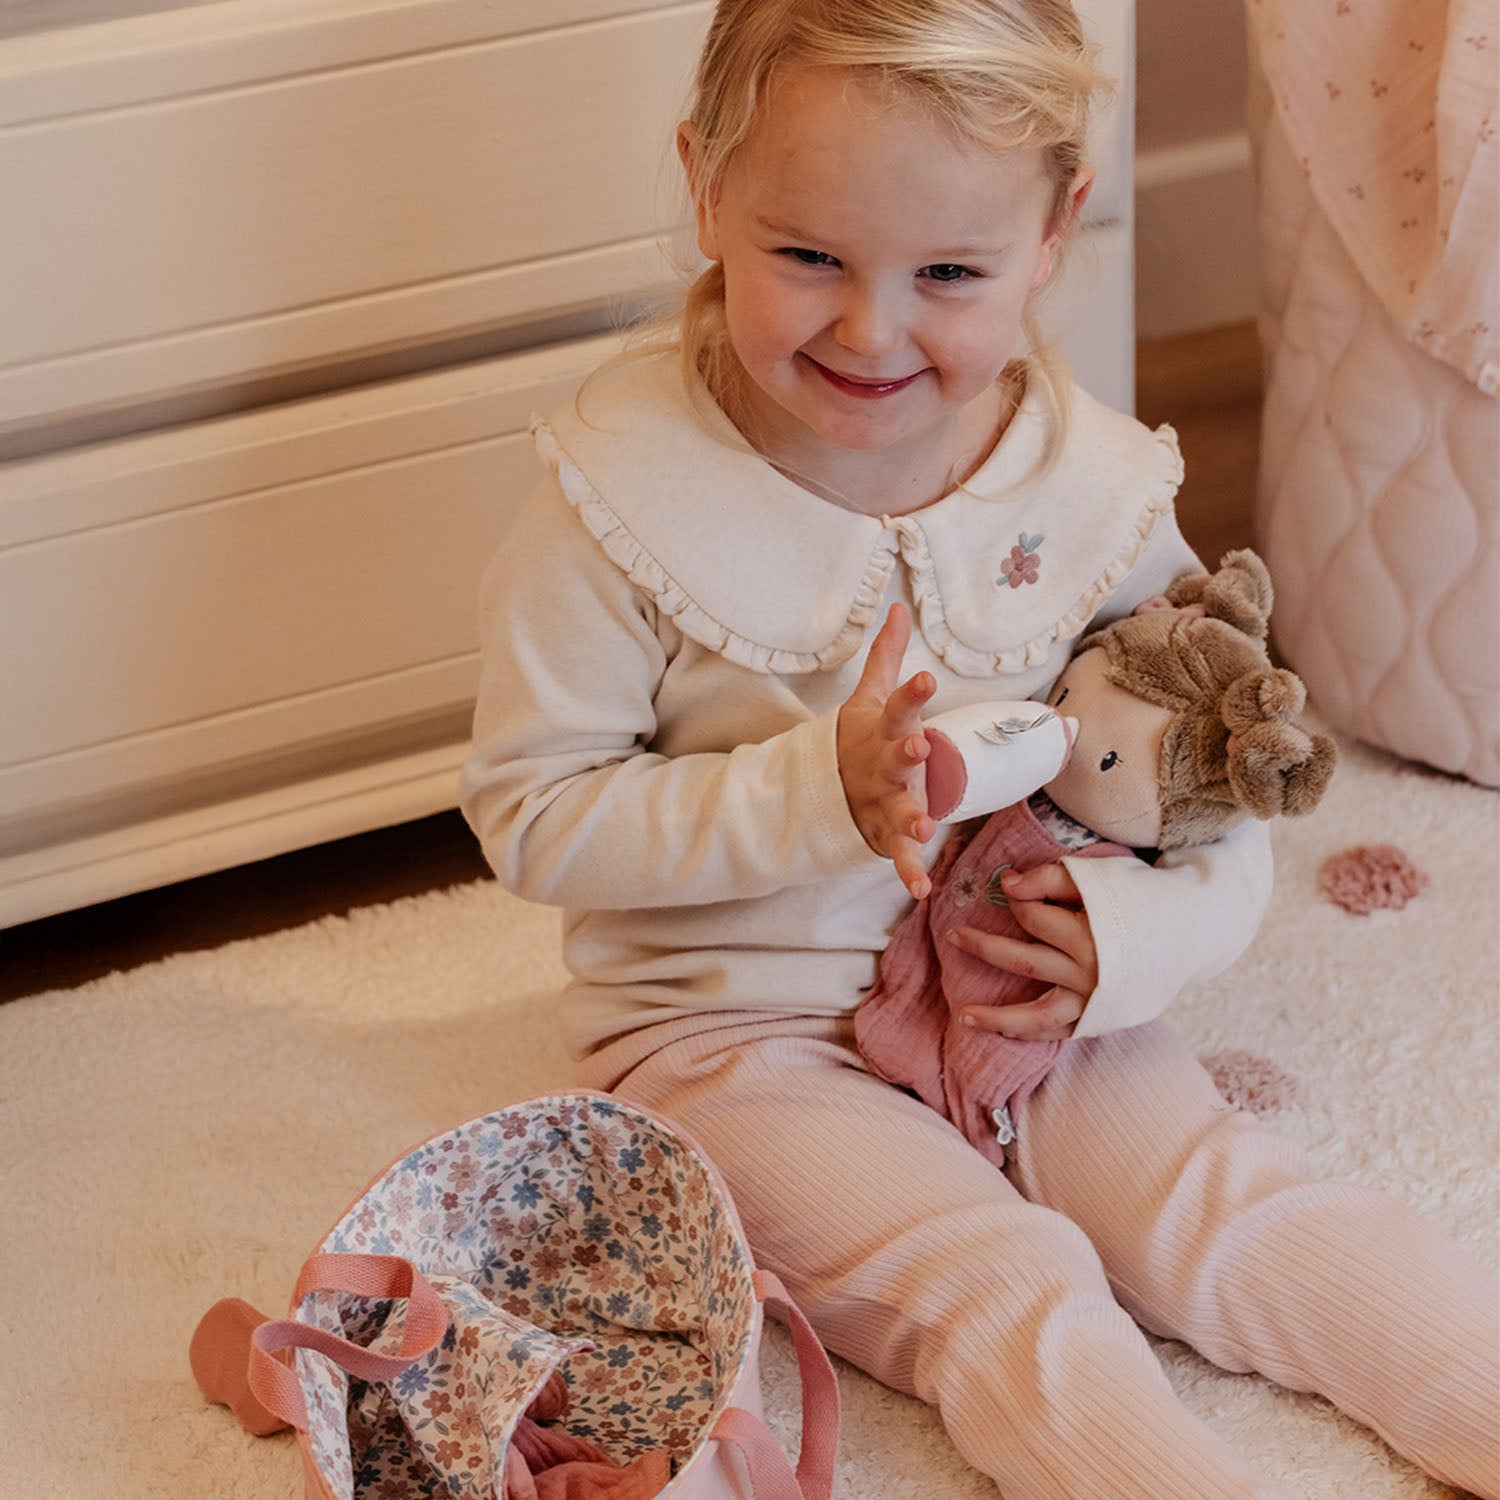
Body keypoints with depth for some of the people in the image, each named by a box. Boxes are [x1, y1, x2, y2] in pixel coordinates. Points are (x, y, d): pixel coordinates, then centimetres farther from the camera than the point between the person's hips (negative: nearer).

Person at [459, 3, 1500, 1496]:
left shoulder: (1098, 490, -6)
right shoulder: (629, 491, -16)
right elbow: (531, 813, -15)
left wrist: (1132, 934, -20)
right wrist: (815, 794, -26)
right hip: (739, 1035, -3)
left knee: (1236, 1208, -13)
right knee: (1001, 1289, -22)